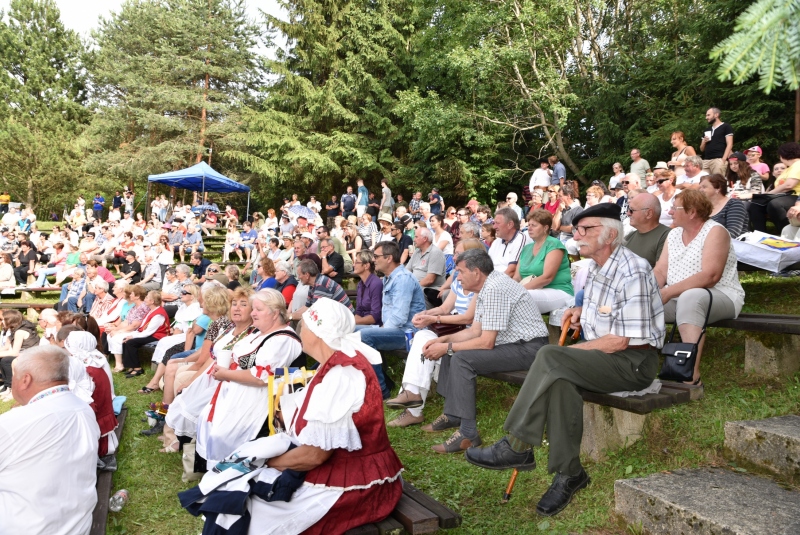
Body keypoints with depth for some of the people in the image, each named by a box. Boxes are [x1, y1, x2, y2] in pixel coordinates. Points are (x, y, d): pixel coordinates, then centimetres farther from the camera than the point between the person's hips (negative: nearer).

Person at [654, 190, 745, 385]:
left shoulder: (715, 232, -10)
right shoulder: (673, 234, 12)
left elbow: (710, 276, -24)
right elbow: (660, 271, 5)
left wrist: (669, 292, -30)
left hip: (720, 298, -7)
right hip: (676, 298, 7)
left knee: (689, 298, -38)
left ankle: (692, 375, -40)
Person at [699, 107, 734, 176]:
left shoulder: (726, 127, 6)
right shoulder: (707, 130, 24)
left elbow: (729, 145, -3)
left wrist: (723, 159, -14)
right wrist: (704, 142, 4)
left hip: (718, 159, -6)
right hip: (705, 160, 6)